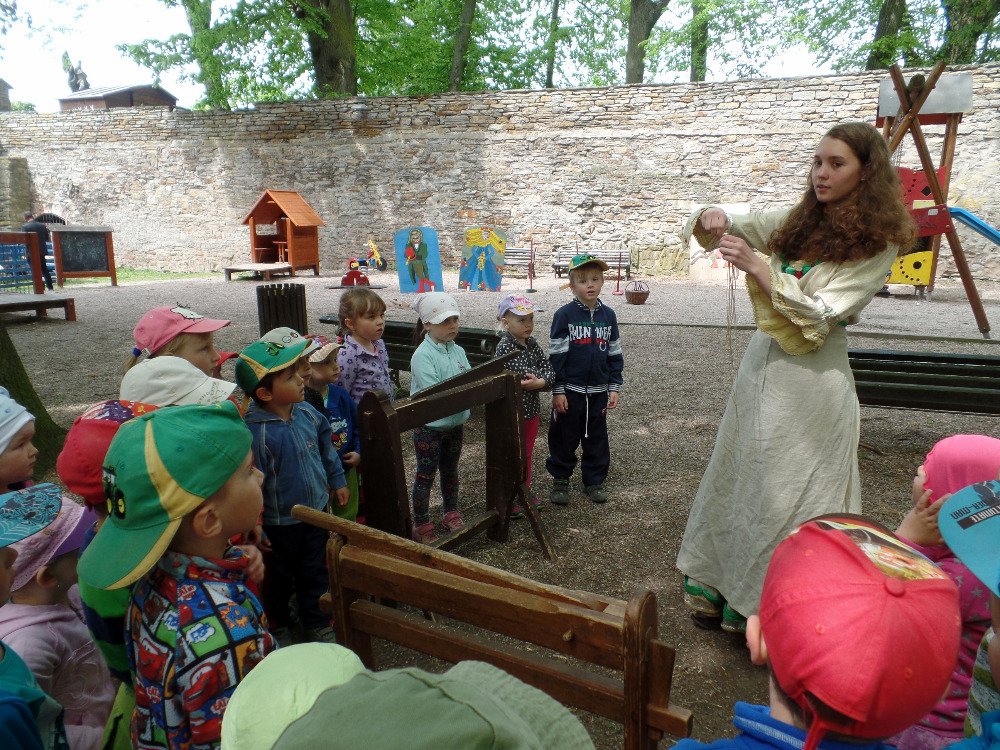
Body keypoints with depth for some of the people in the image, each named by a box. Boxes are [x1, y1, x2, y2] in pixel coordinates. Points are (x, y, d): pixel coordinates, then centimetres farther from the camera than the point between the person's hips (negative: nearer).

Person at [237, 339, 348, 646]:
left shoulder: (307, 413, -8)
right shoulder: (256, 433, -29)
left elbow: (326, 446, 11)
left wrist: (338, 480, 17)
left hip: (316, 512, 5)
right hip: (280, 524, -5)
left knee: (315, 573, 22)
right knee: (279, 578, 20)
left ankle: (315, 621, 43)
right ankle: (278, 624, 46)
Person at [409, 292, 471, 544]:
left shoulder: (458, 351, 2)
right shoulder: (422, 356, -19)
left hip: (455, 424, 6)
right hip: (429, 427, -6)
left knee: (450, 470, 22)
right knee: (426, 475, 7)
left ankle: (452, 513, 39)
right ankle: (421, 525, 20)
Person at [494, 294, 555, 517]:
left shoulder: (532, 343, 5)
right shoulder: (505, 347, -18)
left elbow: (549, 369, -2)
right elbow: (524, 373, -26)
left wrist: (539, 381, -20)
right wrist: (541, 376, -13)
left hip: (531, 410, 7)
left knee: (527, 453, 20)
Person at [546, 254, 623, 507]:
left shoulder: (608, 315, 4)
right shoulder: (564, 315, -9)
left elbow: (615, 354, 9)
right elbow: (556, 354, -8)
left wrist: (614, 387, 5)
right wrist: (557, 391, -10)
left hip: (598, 391, 4)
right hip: (570, 391, -3)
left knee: (597, 438, 13)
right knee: (564, 438, 8)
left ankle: (594, 481, 28)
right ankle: (560, 480, 25)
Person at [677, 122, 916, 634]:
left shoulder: (877, 243, -7)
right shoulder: (797, 223, 8)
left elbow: (822, 314, -17)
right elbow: (731, 231, 12)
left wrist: (758, 269, -25)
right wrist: (715, 221, -12)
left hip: (813, 379, -6)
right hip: (762, 365, 6)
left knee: (793, 491, 2)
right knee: (741, 477, 13)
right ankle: (721, 585, 28)